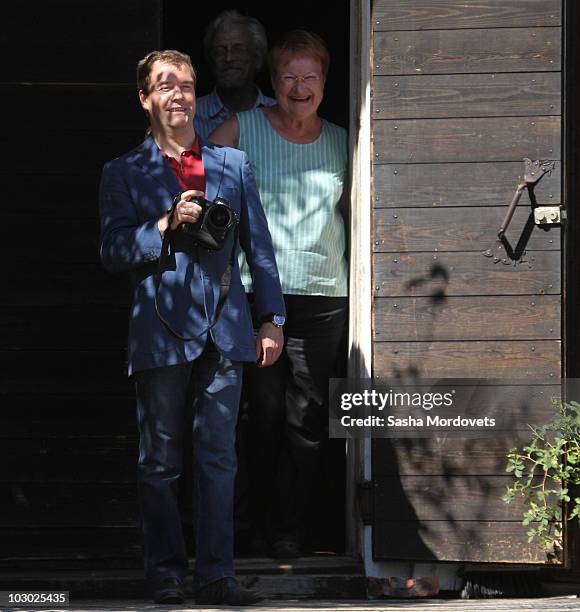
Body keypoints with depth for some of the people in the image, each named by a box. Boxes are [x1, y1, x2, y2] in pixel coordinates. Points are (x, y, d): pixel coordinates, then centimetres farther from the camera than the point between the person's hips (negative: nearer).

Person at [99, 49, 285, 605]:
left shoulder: (233, 165, 15)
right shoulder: (124, 173, 8)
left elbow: (258, 246, 15)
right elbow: (112, 252, 0)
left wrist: (272, 319, 9)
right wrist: (165, 225, -14)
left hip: (223, 330, 2)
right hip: (161, 332, -2)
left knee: (218, 457, -2)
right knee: (159, 463, 2)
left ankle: (215, 574, -2)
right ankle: (166, 573, 10)